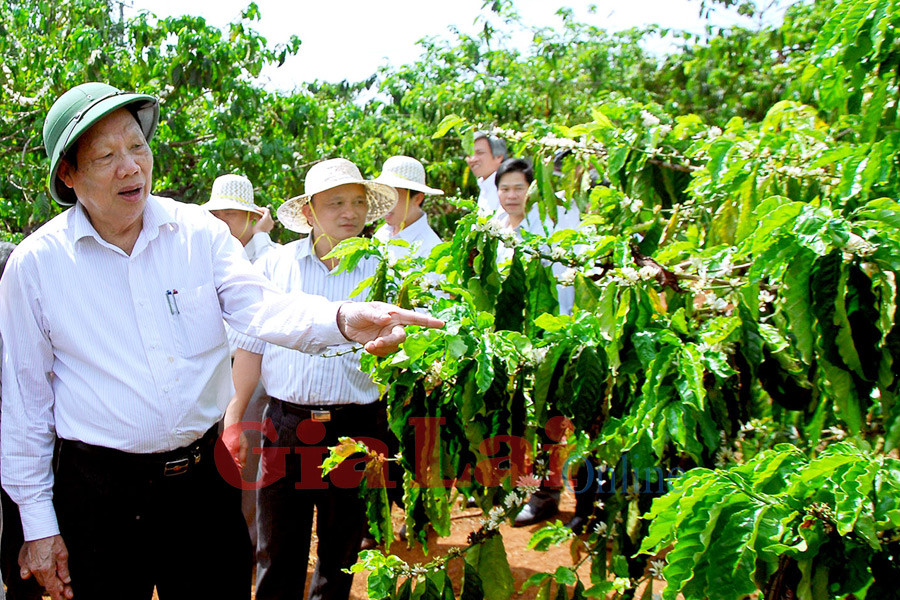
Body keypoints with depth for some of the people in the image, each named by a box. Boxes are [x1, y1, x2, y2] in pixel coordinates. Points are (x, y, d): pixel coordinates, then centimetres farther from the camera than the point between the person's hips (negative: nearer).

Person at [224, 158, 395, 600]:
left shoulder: (382, 270, 3)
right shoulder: (275, 266, 5)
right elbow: (252, 345, 9)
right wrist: (233, 416, 7)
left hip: (358, 427, 0)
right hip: (286, 423, 0)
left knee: (342, 548, 13)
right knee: (277, 552, 5)